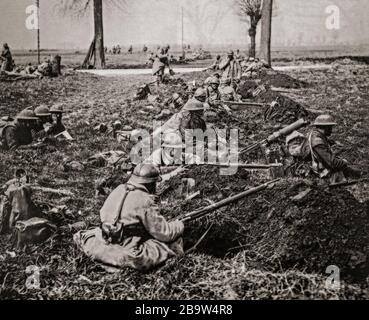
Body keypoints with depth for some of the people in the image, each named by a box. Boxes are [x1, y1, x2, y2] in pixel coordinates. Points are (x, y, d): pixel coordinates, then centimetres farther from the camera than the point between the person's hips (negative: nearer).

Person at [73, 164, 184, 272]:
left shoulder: (119, 190, 6)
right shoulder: (145, 201, -14)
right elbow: (164, 233, -10)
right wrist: (179, 225, 10)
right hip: (127, 254, -7)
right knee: (173, 243, -6)